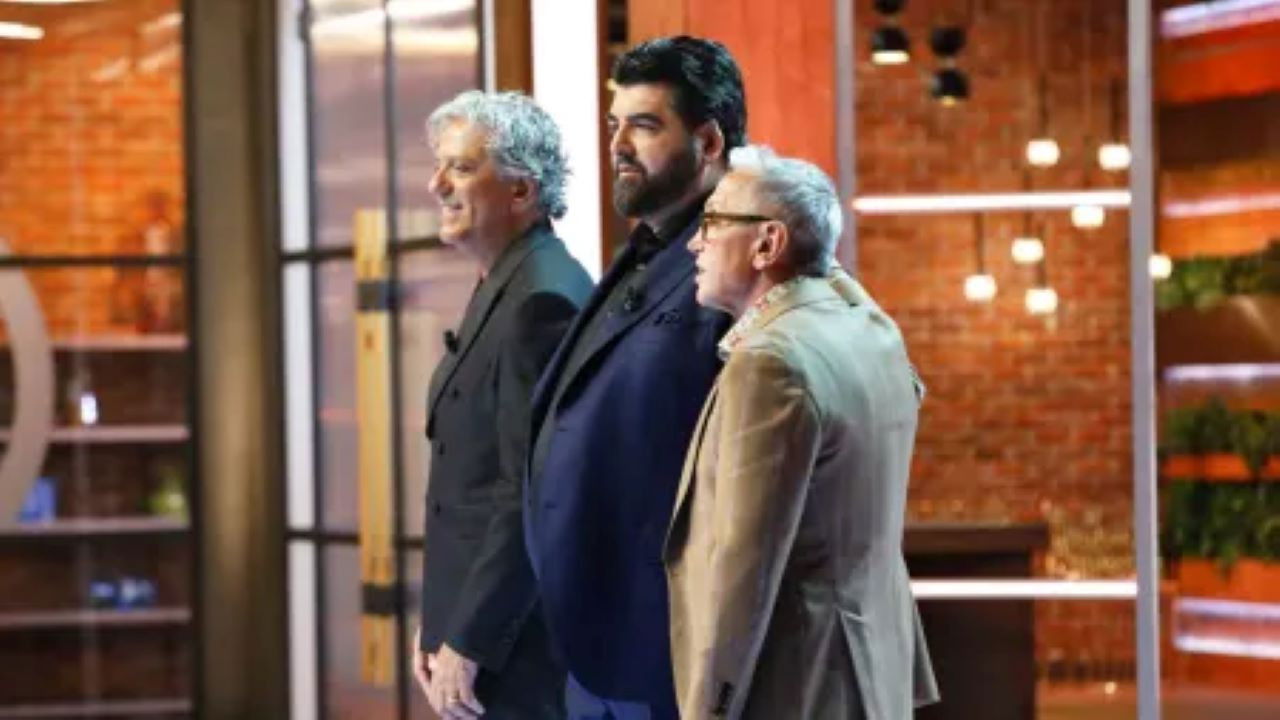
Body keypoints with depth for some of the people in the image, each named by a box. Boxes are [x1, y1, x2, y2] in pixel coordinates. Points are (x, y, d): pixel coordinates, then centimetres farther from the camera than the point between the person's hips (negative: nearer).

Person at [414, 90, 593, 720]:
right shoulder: (502, 289, 14)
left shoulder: (543, 301, -17)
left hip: (517, 643, -10)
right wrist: (437, 625, 11)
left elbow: (532, 494, -21)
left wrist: (468, 644, -19)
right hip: (476, 624, 10)